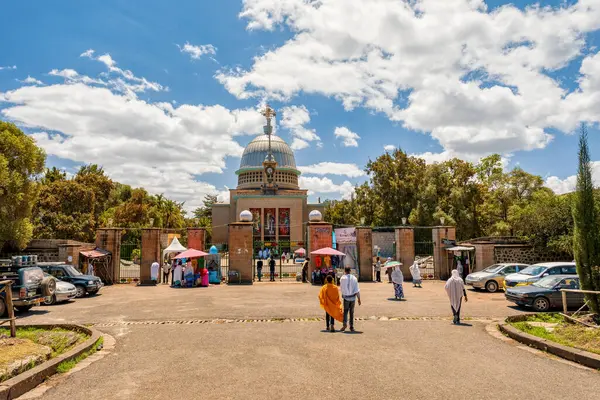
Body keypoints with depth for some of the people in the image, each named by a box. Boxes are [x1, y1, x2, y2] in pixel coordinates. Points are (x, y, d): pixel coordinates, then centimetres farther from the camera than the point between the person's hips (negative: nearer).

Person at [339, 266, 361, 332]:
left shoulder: (342, 278, -7)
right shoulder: (354, 278, -3)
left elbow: (341, 288, 0)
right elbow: (357, 289, -4)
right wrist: (359, 299, 1)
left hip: (346, 297, -2)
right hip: (353, 297, 2)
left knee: (345, 311, 8)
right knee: (351, 312, 13)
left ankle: (345, 323, -14)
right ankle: (351, 326, 15)